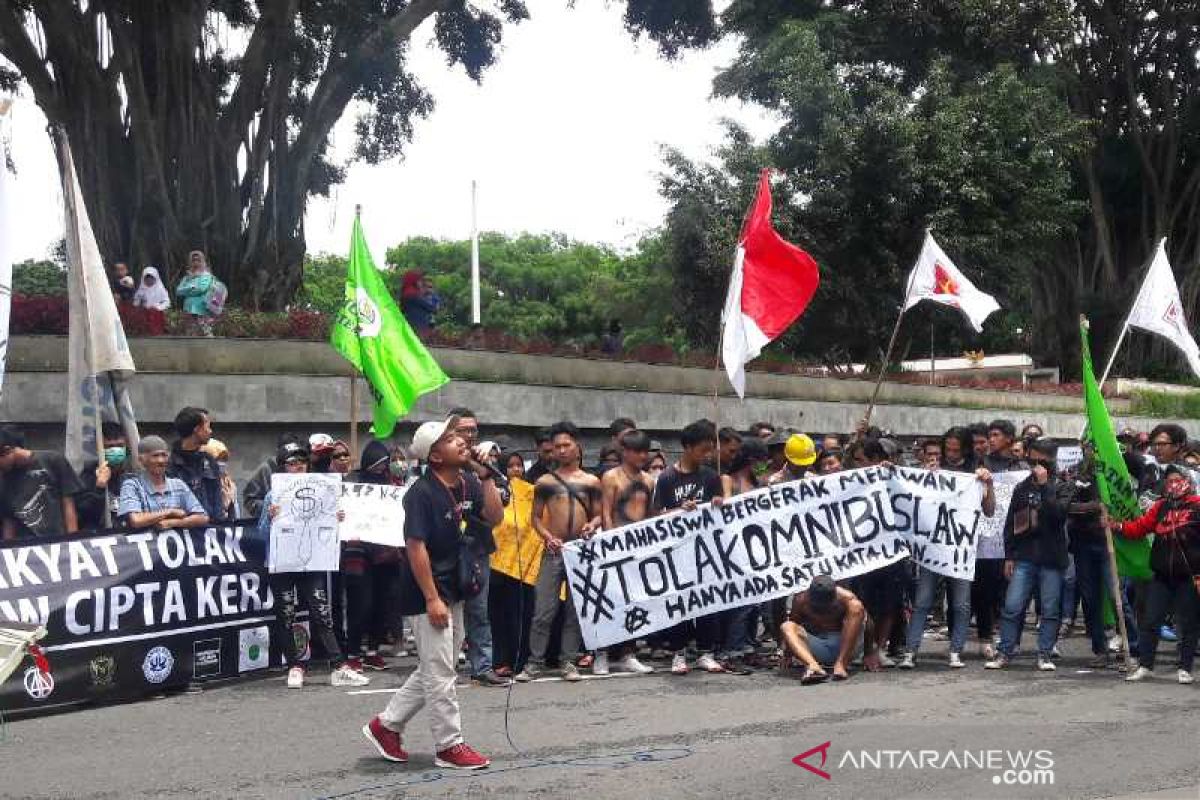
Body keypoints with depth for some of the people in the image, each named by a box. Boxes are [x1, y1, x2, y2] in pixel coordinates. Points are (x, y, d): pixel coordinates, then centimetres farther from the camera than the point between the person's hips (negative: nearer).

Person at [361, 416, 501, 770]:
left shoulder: (466, 483, 3)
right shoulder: (422, 493, -19)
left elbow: (494, 517, 3)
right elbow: (416, 547, -21)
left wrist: (486, 476, -7)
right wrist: (432, 599, -22)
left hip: (453, 590, 9)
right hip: (429, 592, -9)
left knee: (433, 670, 17)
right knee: (440, 673, 0)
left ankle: (386, 725, 28)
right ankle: (450, 746, 10)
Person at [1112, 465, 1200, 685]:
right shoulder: (1160, 507, 11)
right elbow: (1140, 527, 9)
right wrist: (1118, 526, -8)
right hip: (1162, 576, 4)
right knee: (1150, 621, 4)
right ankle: (1144, 666, 11)